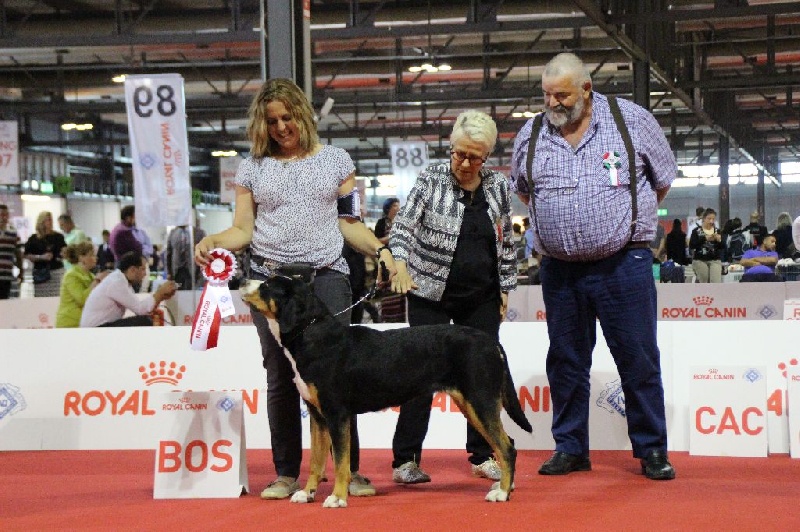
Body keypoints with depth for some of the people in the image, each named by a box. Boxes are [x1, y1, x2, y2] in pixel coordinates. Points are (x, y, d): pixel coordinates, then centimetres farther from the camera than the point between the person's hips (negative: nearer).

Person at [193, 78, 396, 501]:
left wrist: (381, 251, -6)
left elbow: (350, 224, 9)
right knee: (281, 378, 3)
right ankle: (286, 474, 11)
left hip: (326, 276, -1)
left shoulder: (335, 160, 10)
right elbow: (242, 230, 8)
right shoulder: (252, 168, 10)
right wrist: (212, 240, -12)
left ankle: (350, 471, 3)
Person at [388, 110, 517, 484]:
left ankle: (482, 456, 16)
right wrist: (400, 263, -30)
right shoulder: (432, 180, -6)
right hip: (431, 295, -3)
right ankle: (405, 460, 2)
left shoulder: (498, 186, 5)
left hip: (482, 298, 4)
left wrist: (505, 289, 12)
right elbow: (403, 225, -12)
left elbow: (506, 243, 13)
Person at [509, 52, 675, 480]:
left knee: (638, 360, -1)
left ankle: (652, 450, 9)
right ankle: (570, 448, 20)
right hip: (559, 269, 3)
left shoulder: (631, 121, -2)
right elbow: (522, 190, 23)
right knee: (566, 362, 9)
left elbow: (663, 180, 10)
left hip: (623, 264, -3)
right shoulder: (531, 135, 5)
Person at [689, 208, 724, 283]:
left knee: (717, 282, -13)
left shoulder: (717, 231, 7)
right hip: (700, 260, -2)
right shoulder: (696, 231, 0)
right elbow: (691, 245, -10)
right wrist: (704, 239, -19)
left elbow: (722, 247, 6)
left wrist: (719, 240, -15)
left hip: (715, 260, 2)